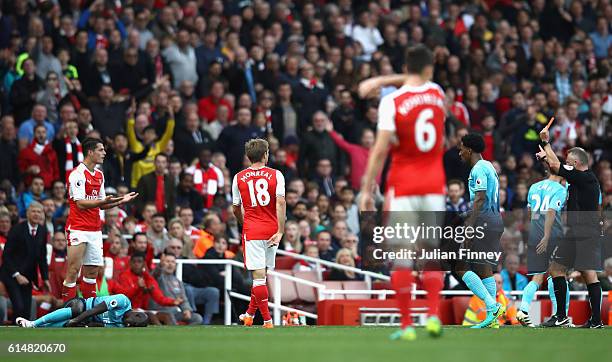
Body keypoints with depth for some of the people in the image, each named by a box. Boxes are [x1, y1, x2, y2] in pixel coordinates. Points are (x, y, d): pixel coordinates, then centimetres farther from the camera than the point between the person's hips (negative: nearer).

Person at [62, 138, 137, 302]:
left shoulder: (99, 175, 15)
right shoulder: (78, 174, -11)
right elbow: (81, 204, -18)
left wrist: (120, 201, 7)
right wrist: (104, 201, -29)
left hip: (95, 230, 8)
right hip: (78, 228, -8)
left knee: (92, 271, 7)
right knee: (73, 270, -8)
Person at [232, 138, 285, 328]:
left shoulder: (239, 178, 3)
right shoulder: (276, 175, 0)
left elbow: (236, 208, 11)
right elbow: (281, 202, -12)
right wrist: (280, 231, -12)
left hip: (251, 231, -1)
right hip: (272, 230, 1)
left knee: (258, 275, -5)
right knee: (262, 273, 16)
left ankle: (267, 320, -11)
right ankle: (250, 314, 28)